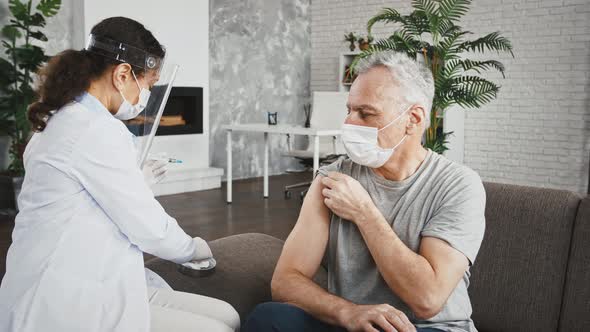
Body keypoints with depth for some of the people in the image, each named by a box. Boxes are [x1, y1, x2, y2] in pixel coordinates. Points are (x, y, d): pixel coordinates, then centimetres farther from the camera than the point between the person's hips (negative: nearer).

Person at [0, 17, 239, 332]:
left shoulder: (64, 121, 14)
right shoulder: (98, 130, -18)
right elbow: (148, 226, -13)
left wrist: (137, 177, 32)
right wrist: (194, 248, 5)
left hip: (69, 288, 10)